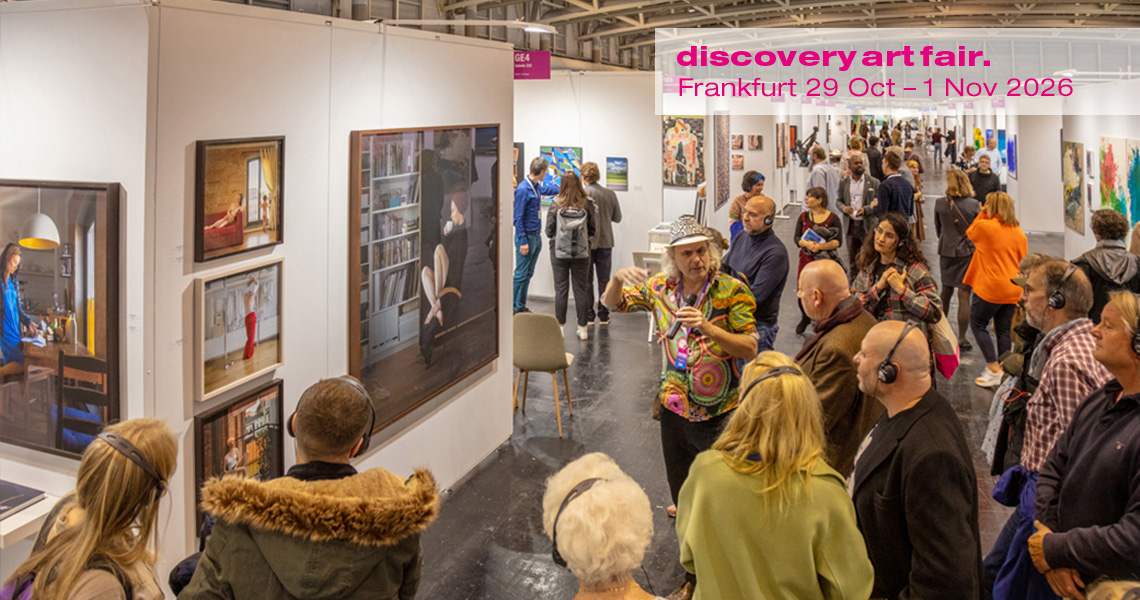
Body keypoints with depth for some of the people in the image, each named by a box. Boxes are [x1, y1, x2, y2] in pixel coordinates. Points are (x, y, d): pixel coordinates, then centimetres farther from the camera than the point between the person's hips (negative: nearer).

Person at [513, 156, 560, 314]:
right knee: (521, 275, -6)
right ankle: (513, 309, 0)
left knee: (528, 274, 12)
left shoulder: (537, 187, 9)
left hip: (536, 237, 9)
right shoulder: (523, 189, -17)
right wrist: (523, 242, -19)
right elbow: (518, 218, -17)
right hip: (526, 237, -9)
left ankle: (521, 307, 18)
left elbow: (548, 188, 35)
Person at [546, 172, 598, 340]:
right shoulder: (587, 204, -5)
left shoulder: (556, 204, -7)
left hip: (559, 252, -1)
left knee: (561, 290, 7)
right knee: (581, 290, 8)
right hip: (581, 253, 1)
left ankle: (560, 326, 12)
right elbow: (594, 230, -1)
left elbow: (549, 231, -3)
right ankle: (582, 328, 13)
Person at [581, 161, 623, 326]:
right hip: (605, 242, 3)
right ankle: (603, 315, 13)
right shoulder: (610, 194, -2)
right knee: (604, 280, 10)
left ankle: (588, 316, 9)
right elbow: (617, 218, 6)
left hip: (586, 242, -3)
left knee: (587, 281, 7)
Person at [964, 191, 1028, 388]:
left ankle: (993, 369, 1)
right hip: (1013, 290, 6)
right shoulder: (1019, 233, 5)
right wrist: (1022, 291, 19)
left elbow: (970, 233, 11)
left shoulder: (984, 226, -13)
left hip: (990, 288, -6)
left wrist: (982, 213, 13)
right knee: (1003, 329, 13)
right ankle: (1004, 370, 15)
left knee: (978, 324, 9)